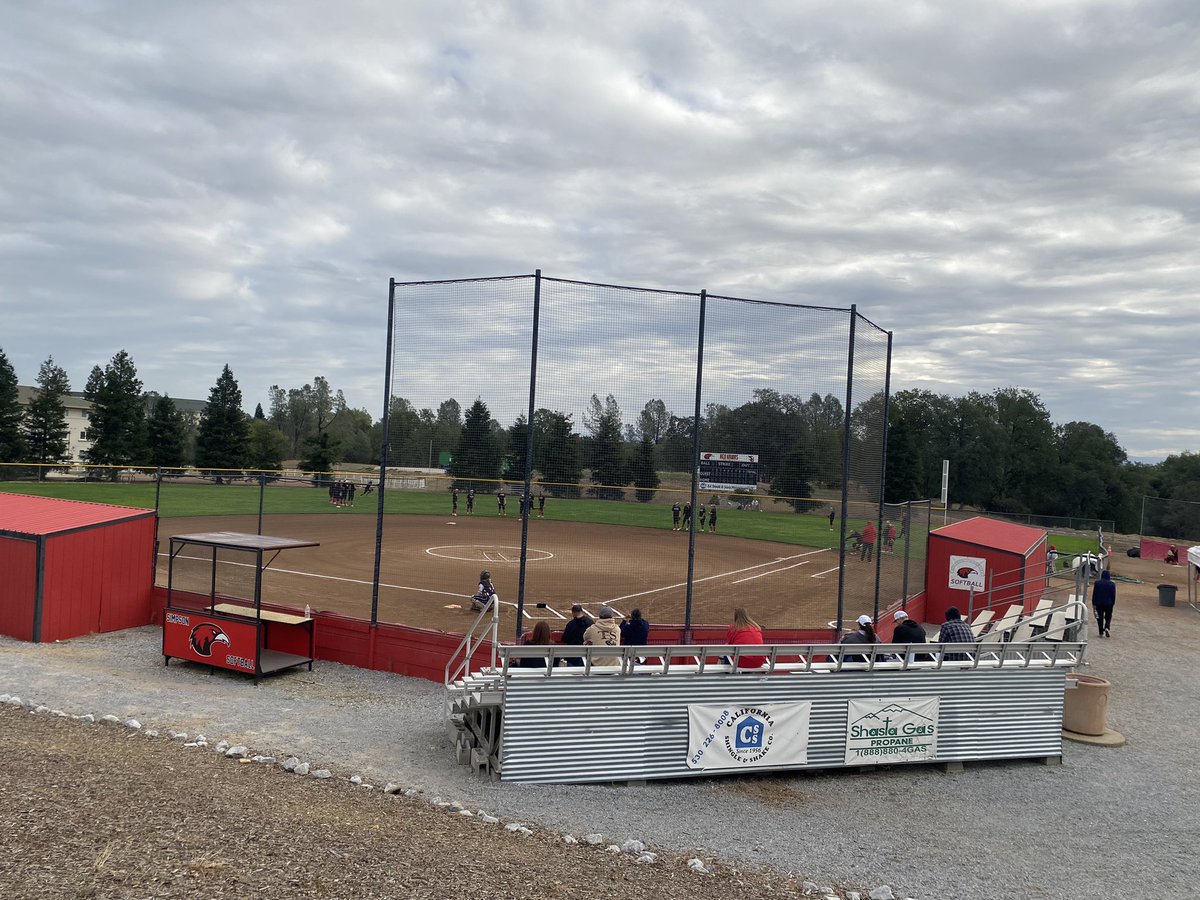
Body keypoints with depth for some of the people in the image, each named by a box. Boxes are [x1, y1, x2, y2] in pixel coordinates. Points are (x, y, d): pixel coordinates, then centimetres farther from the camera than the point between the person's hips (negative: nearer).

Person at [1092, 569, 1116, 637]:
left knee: (1100, 617, 7)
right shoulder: (1112, 584, -5)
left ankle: (1101, 633, 6)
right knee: (1108, 617, 14)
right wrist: (1113, 603, 12)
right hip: (1109, 604, 0)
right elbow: (1114, 595, 0)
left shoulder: (1097, 583, -5)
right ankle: (1106, 628, -11)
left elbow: (1094, 594, -2)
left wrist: (1094, 604, 5)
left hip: (1099, 603, 0)